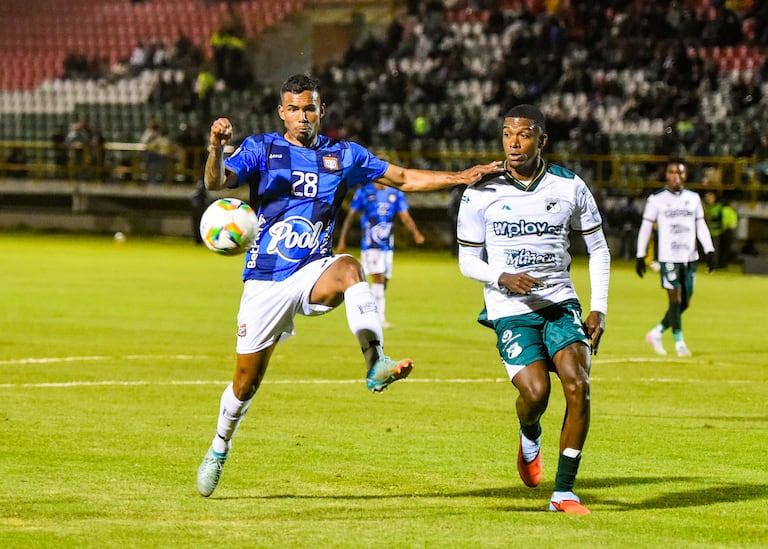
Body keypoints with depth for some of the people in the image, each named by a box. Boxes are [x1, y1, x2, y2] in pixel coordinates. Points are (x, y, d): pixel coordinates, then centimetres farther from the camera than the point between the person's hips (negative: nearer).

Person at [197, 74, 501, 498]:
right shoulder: (261, 149, -2)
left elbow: (404, 179, 12)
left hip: (314, 274, 1)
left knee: (348, 267, -36)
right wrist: (216, 147, -38)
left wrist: (461, 177, 2)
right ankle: (218, 450, 32)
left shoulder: (343, 156, 6)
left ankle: (376, 365, -50)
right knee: (246, 382, 4)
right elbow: (215, 182, -17)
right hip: (265, 282, -1)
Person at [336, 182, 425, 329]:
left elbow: (405, 217, 2)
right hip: (370, 244, -5)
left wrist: (416, 233, -16)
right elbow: (350, 216, 3)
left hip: (388, 245, 5)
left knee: (384, 282, 7)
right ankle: (381, 318, -18)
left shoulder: (396, 193, 6)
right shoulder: (363, 192, -3)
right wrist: (342, 241, 3)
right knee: (378, 278, -16)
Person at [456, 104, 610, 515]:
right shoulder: (481, 194, -3)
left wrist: (598, 309, 3)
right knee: (535, 392, -21)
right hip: (509, 309, -2)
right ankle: (529, 437, 18)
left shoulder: (570, 187, 1)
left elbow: (598, 249, 12)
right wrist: (503, 277, -16)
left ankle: (564, 491, -7)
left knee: (577, 384, -19)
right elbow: (468, 260, 4)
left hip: (560, 301, 2)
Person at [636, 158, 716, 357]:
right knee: (675, 299, -10)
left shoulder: (693, 198, 11)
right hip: (669, 257, -4)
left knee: (684, 303, 5)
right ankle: (679, 343, -4)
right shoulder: (656, 199, 1)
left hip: (690, 257, 4)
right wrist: (640, 256, 2)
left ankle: (656, 333, 21)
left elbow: (701, 226, 13)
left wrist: (709, 251, 4)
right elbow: (646, 227, 4)